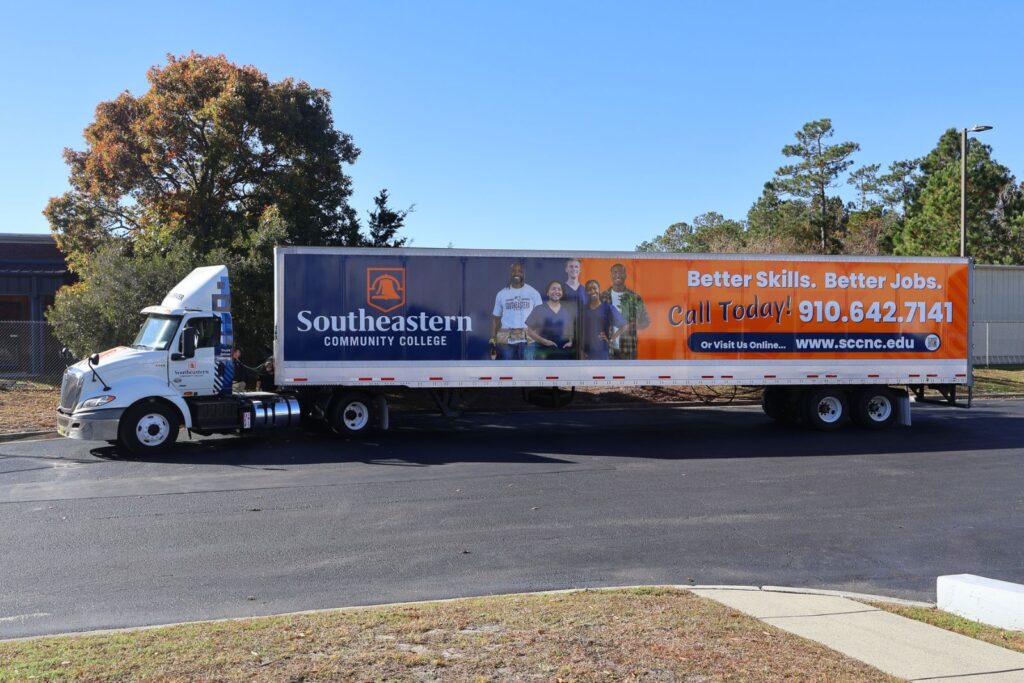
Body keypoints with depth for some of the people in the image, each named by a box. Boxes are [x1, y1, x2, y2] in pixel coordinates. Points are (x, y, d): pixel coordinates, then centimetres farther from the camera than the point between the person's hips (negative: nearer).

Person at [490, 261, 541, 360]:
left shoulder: (533, 293, 4)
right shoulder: (501, 294, 8)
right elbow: (495, 318, 12)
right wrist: (492, 340, 3)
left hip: (528, 338, -1)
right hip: (506, 339, 1)